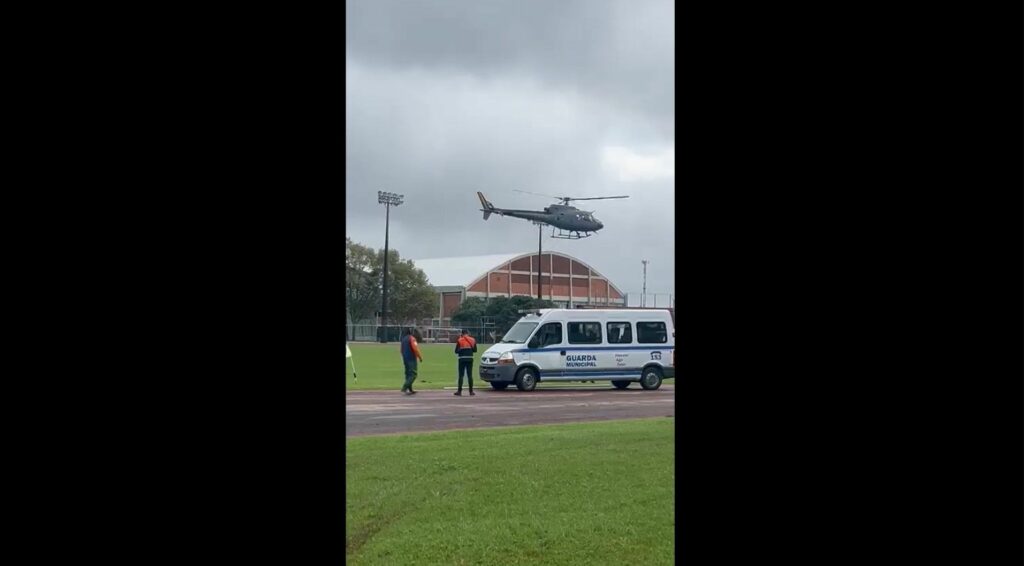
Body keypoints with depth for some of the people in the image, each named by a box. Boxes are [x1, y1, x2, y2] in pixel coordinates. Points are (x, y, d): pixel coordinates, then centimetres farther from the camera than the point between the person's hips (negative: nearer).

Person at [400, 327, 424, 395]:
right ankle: (404, 388, -21)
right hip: (411, 359, -9)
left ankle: (409, 390, 14)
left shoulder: (403, 339, 13)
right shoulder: (411, 338, -12)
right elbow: (415, 348, -19)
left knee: (408, 374, 13)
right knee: (413, 374, -9)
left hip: (405, 359, 9)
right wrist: (420, 357, -11)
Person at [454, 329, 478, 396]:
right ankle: (471, 391, 6)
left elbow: (456, 351, -3)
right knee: (470, 375, 6)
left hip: (462, 359, -3)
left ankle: (459, 391, -1)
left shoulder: (459, 340, -4)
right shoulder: (472, 340, 6)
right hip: (470, 359, 3)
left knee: (461, 375, 1)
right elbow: (475, 350, 12)